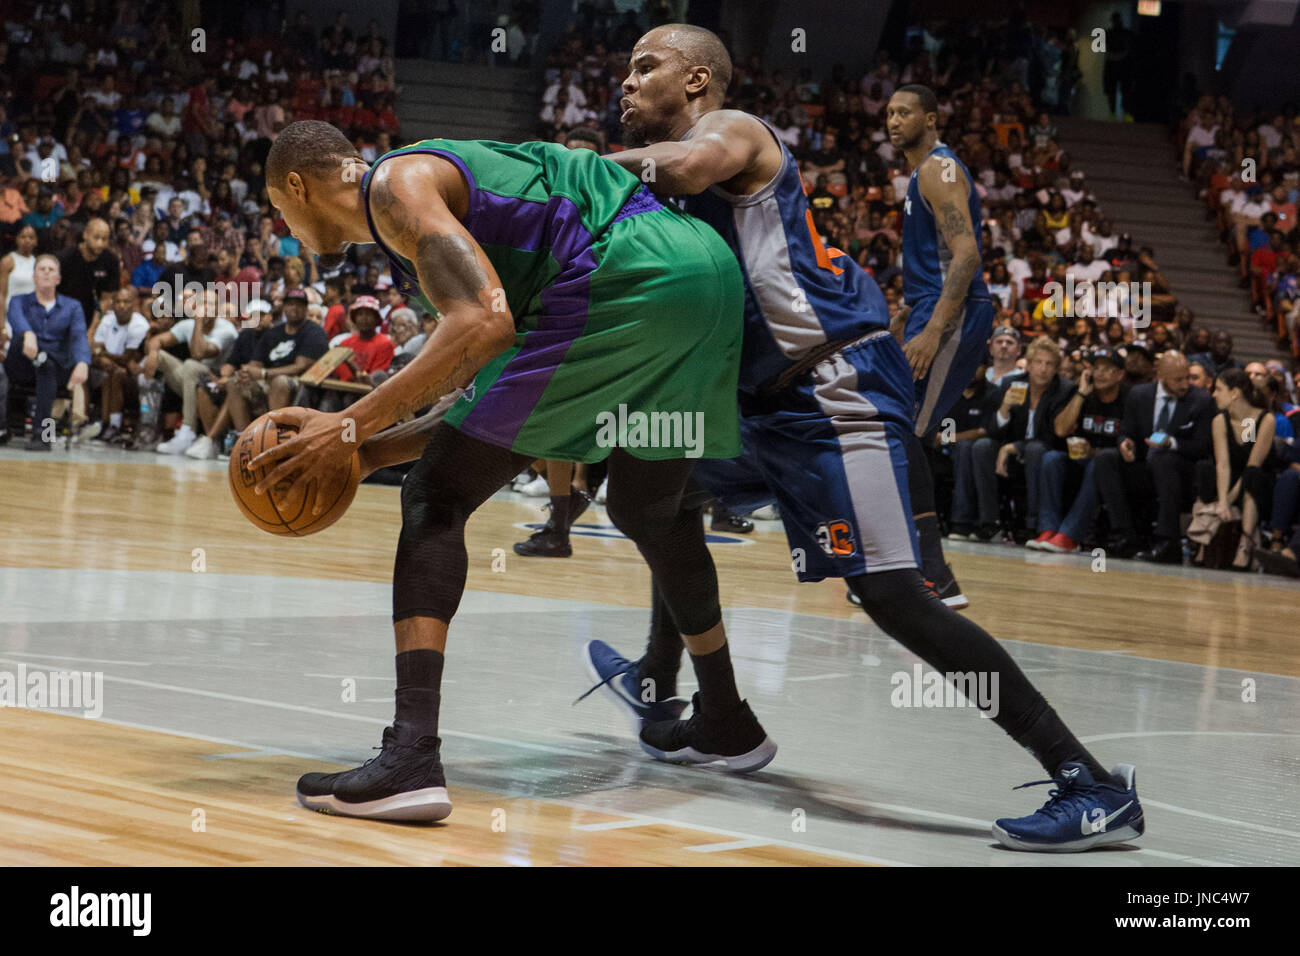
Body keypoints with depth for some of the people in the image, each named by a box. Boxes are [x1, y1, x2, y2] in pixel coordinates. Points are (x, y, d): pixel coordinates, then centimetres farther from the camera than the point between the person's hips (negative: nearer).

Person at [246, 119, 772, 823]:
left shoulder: (396, 183, 2)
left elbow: (485, 324, -15)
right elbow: (473, 401, 30)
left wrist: (352, 427, -11)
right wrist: (356, 454, 24)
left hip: (629, 278, -10)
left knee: (435, 497, -5)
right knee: (646, 508, 32)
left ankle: (412, 757, -17)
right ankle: (730, 726, 44)